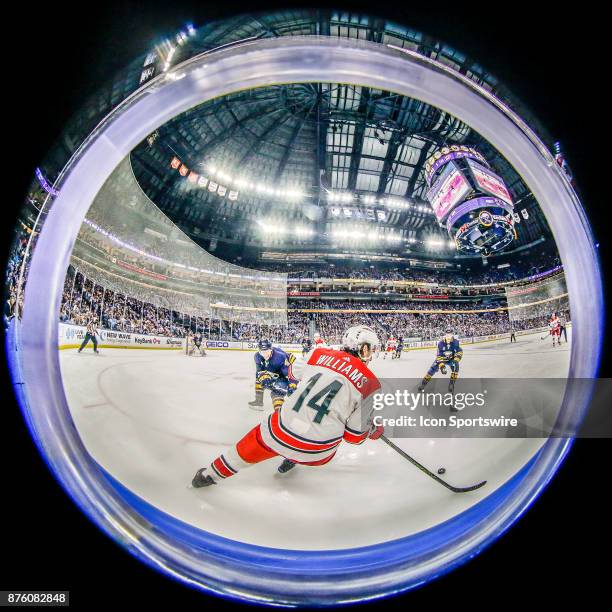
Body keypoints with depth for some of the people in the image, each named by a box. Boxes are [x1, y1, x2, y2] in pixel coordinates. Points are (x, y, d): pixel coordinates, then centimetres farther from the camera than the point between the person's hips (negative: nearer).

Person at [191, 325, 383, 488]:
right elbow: (354, 435, -1)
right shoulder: (370, 384, -6)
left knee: (257, 439, 30)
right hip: (317, 453, -1)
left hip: (280, 432, 2)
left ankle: (212, 474, 42)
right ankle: (294, 460, 40)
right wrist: (373, 431, 20)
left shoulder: (321, 354, 2)